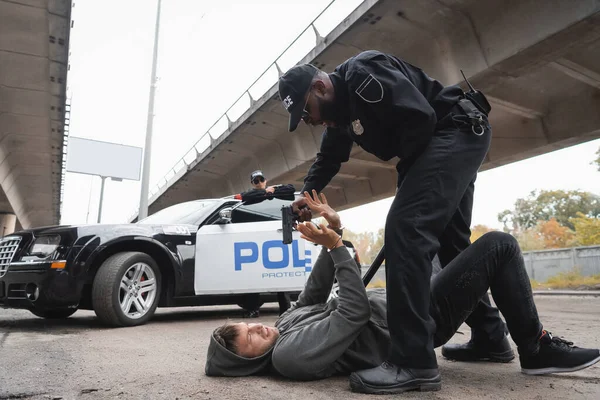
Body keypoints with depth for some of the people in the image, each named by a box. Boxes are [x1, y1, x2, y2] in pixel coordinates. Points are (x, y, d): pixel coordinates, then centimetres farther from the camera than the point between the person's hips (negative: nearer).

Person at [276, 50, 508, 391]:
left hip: (458, 130, -11)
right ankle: (491, 338, 23)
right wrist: (307, 195, 9)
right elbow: (328, 159, 24)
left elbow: (420, 117, -25)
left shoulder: (362, 74, -18)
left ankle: (413, 359, -22)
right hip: (457, 143, 11)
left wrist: (405, 177, -10)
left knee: (405, 227, -23)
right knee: (451, 243, 13)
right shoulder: (340, 111, 13)